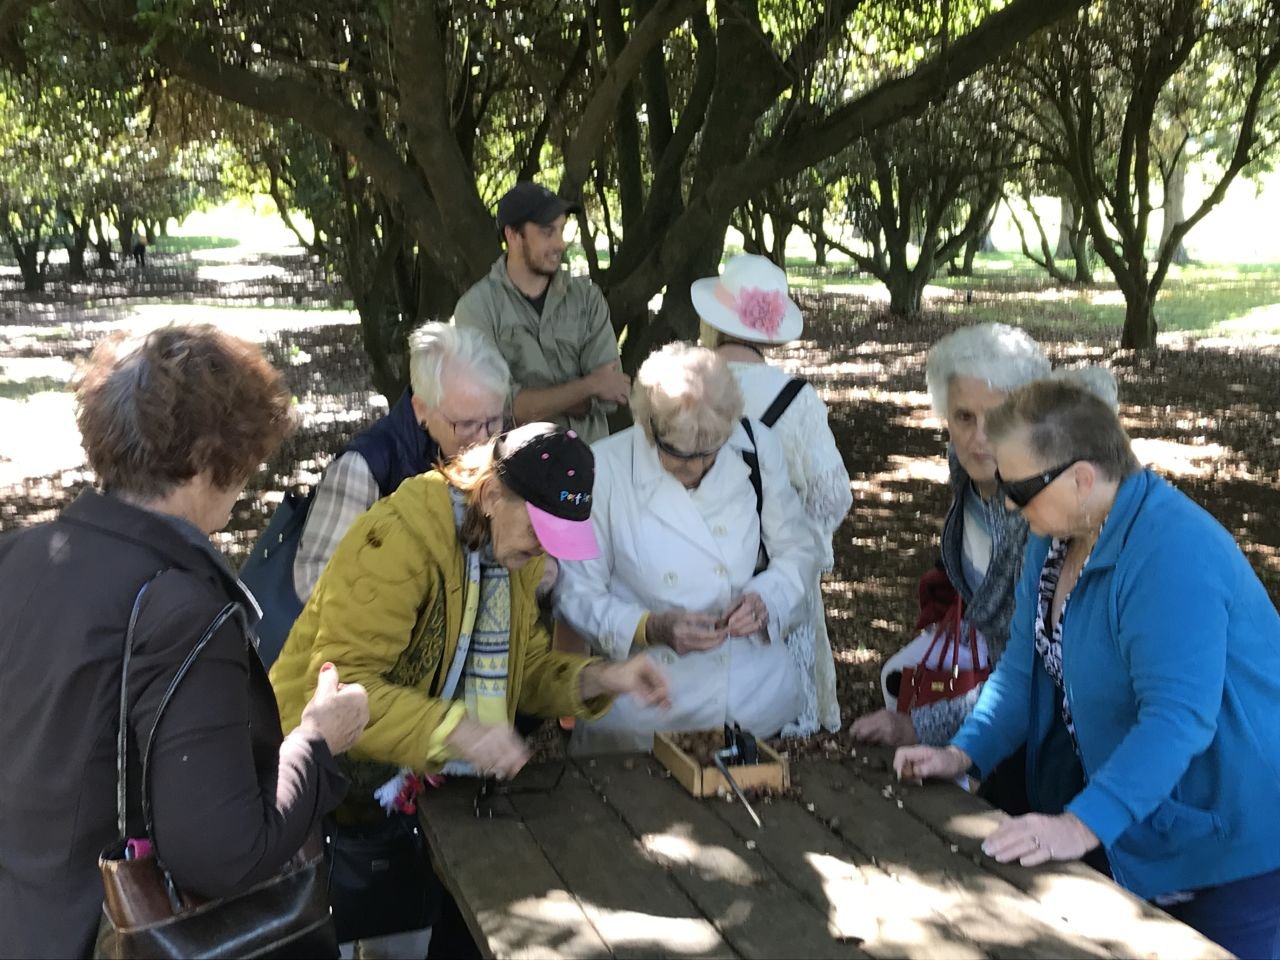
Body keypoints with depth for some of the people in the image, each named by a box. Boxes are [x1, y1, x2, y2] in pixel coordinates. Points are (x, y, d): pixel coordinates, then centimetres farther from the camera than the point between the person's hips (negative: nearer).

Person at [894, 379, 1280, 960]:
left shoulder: (1172, 554, -30)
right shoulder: (1057, 536, 0)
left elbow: (1177, 716, -36)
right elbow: (1027, 666, 5)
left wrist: (1082, 826, -40)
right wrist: (963, 754, -6)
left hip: (1233, 834, -8)